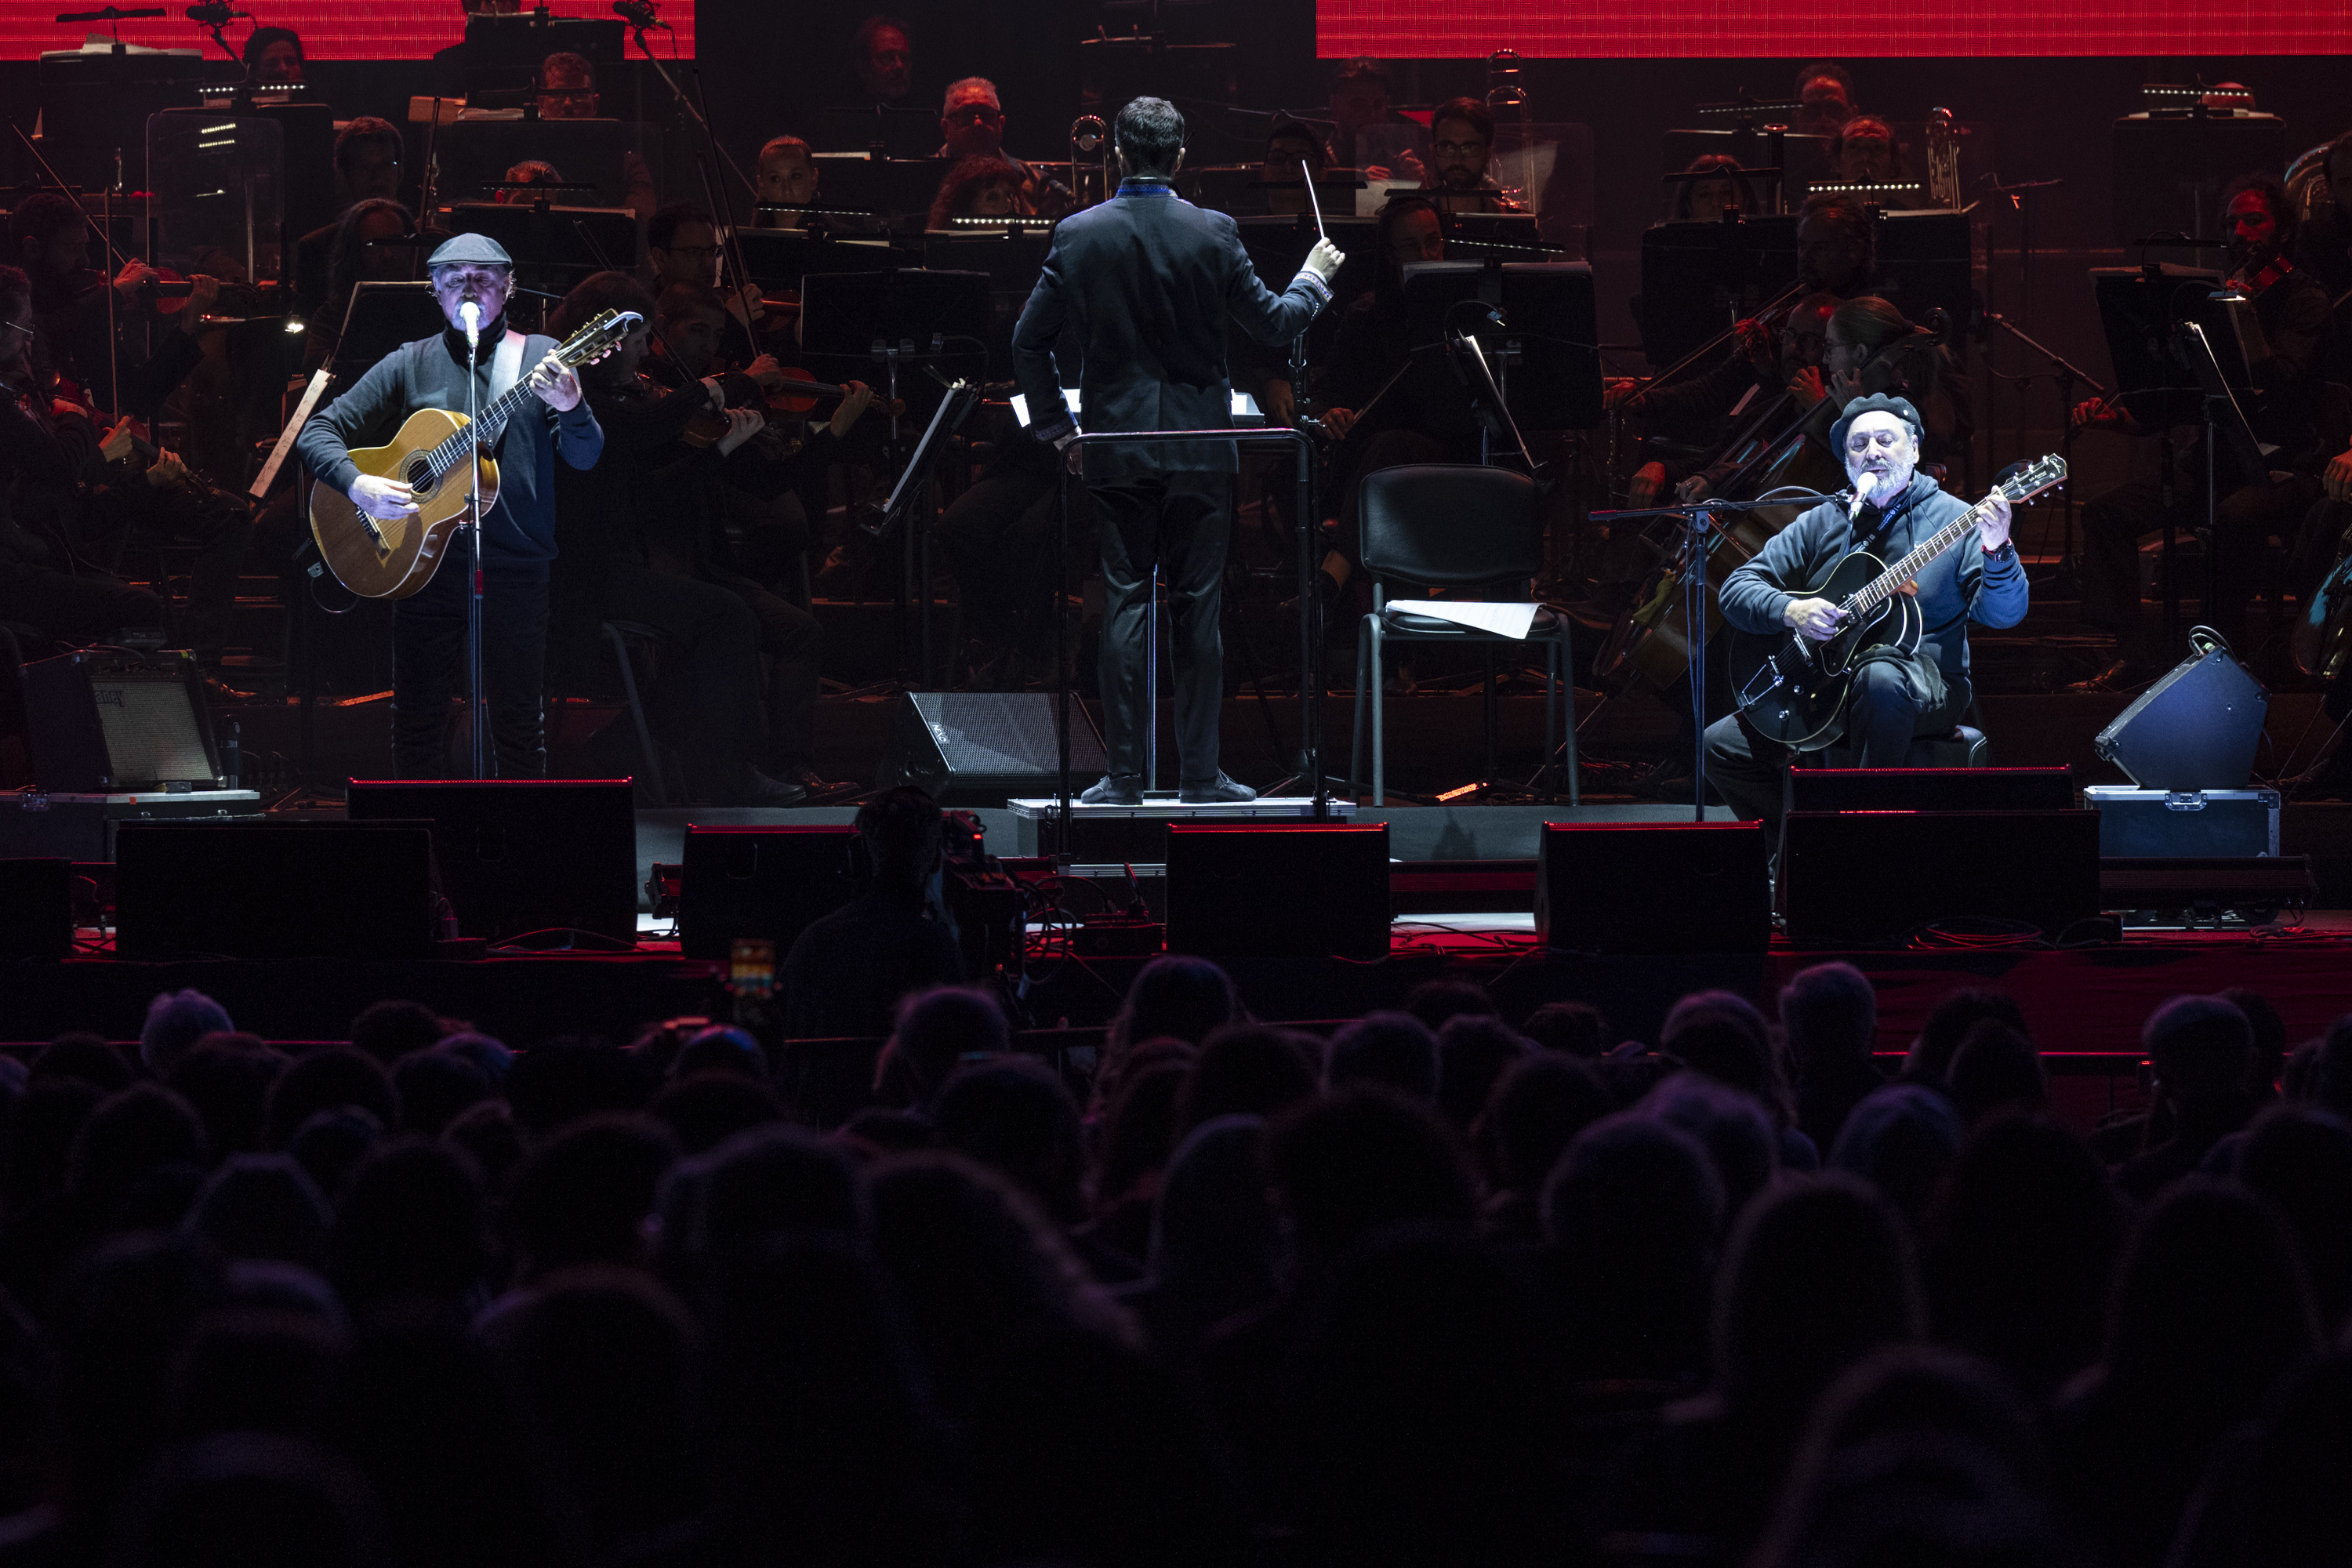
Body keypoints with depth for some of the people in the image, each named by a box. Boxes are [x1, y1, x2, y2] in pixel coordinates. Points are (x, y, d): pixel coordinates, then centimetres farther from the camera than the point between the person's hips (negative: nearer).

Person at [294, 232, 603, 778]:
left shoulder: (540, 359, 4)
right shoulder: (410, 365, 7)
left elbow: (585, 458, -4)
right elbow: (317, 431, 6)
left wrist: (570, 408, -27)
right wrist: (356, 484, -15)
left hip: (514, 568, -1)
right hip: (425, 564, 1)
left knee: (519, 725, 3)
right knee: (417, 722, 4)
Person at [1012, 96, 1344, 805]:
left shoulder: (1078, 234, -4)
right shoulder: (1213, 234, -8)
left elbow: (1030, 340, -1)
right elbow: (1272, 323, 0)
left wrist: (1056, 425, 11)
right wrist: (1314, 277, 20)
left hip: (1116, 443, 1)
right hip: (1198, 450, -1)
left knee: (1124, 605, 3)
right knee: (1198, 608, 5)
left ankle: (1124, 776, 1)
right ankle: (1200, 773, 7)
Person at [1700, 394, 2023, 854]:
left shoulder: (1953, 520, 0)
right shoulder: (1821, 524, 10)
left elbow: (2002, 613, -10)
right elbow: (1737, 589, 7)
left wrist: (1997, 550, -31)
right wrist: (1790, 611, -14)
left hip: (1925, 688, -5)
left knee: (1881, 678, -40)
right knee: (1722, 745, -10)